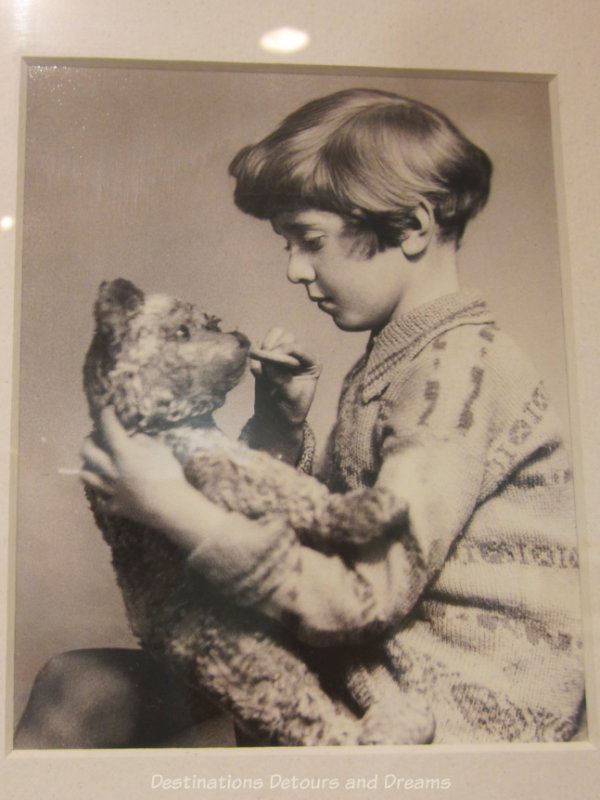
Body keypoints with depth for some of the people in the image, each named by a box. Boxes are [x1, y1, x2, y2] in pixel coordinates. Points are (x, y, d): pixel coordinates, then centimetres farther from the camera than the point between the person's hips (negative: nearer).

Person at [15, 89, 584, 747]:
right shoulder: (387, 360, 11)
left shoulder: (464, 369, -18)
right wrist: (283, 424, -1)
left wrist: (176, 507, -25)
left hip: (460, 706, -8)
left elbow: (367, 600, -23)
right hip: (368, 665, 8)